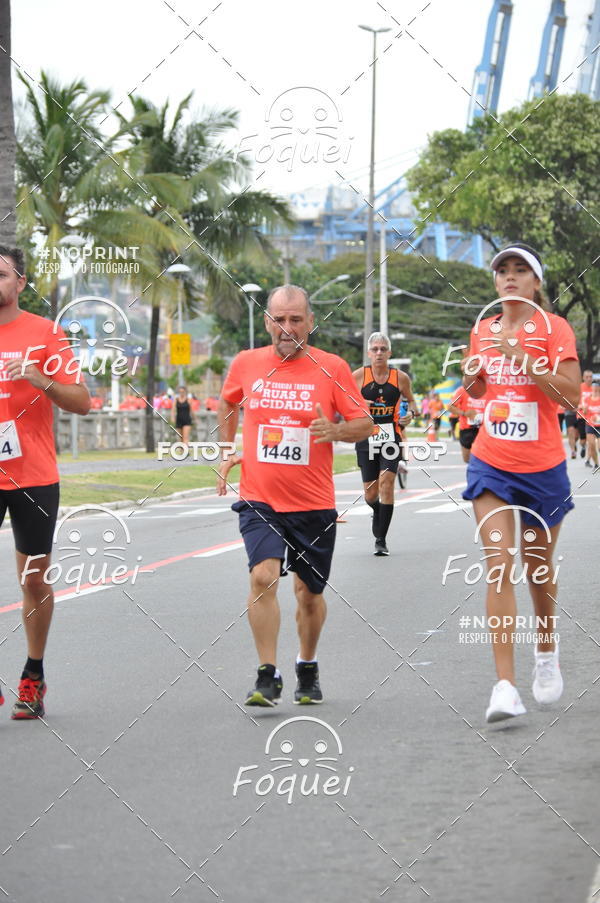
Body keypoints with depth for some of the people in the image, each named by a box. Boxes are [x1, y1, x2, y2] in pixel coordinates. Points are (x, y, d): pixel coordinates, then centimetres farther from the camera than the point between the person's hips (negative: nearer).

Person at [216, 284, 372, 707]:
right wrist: (228, 450, 16)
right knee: (263, 576, -20)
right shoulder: (246, 364, 2)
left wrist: (335, 431, -20)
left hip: (314, 504, 0)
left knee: (310, 592, 11)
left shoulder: (331, 367, -4)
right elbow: (228, 404, 23)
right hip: (259, 499, 0)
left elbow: (365, 423, 0)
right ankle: (268, 676, -14)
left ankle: (308, 668, 34)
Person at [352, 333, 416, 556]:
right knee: (370, 494, 6)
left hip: (391, 436, -1)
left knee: (386, 483, -18)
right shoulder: (358, 376, -2)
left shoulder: (400, 378, 1)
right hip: (366, 437, 1)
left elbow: (410, 401, 18)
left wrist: (410, 413, -4)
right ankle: (378, 513, 45)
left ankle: (381, 539, -10)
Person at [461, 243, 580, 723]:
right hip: (491, 464, 2)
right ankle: (506, 686, -17)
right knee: (499, 565, -13)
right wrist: (471, 375, -1)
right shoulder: (483, 331, 6)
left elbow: (572, 394, -18)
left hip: (542, 467, -2)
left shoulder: (553, 327, -7)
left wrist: (521, 356, -24)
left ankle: (546, 652, 41)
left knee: (538, 567, 13)